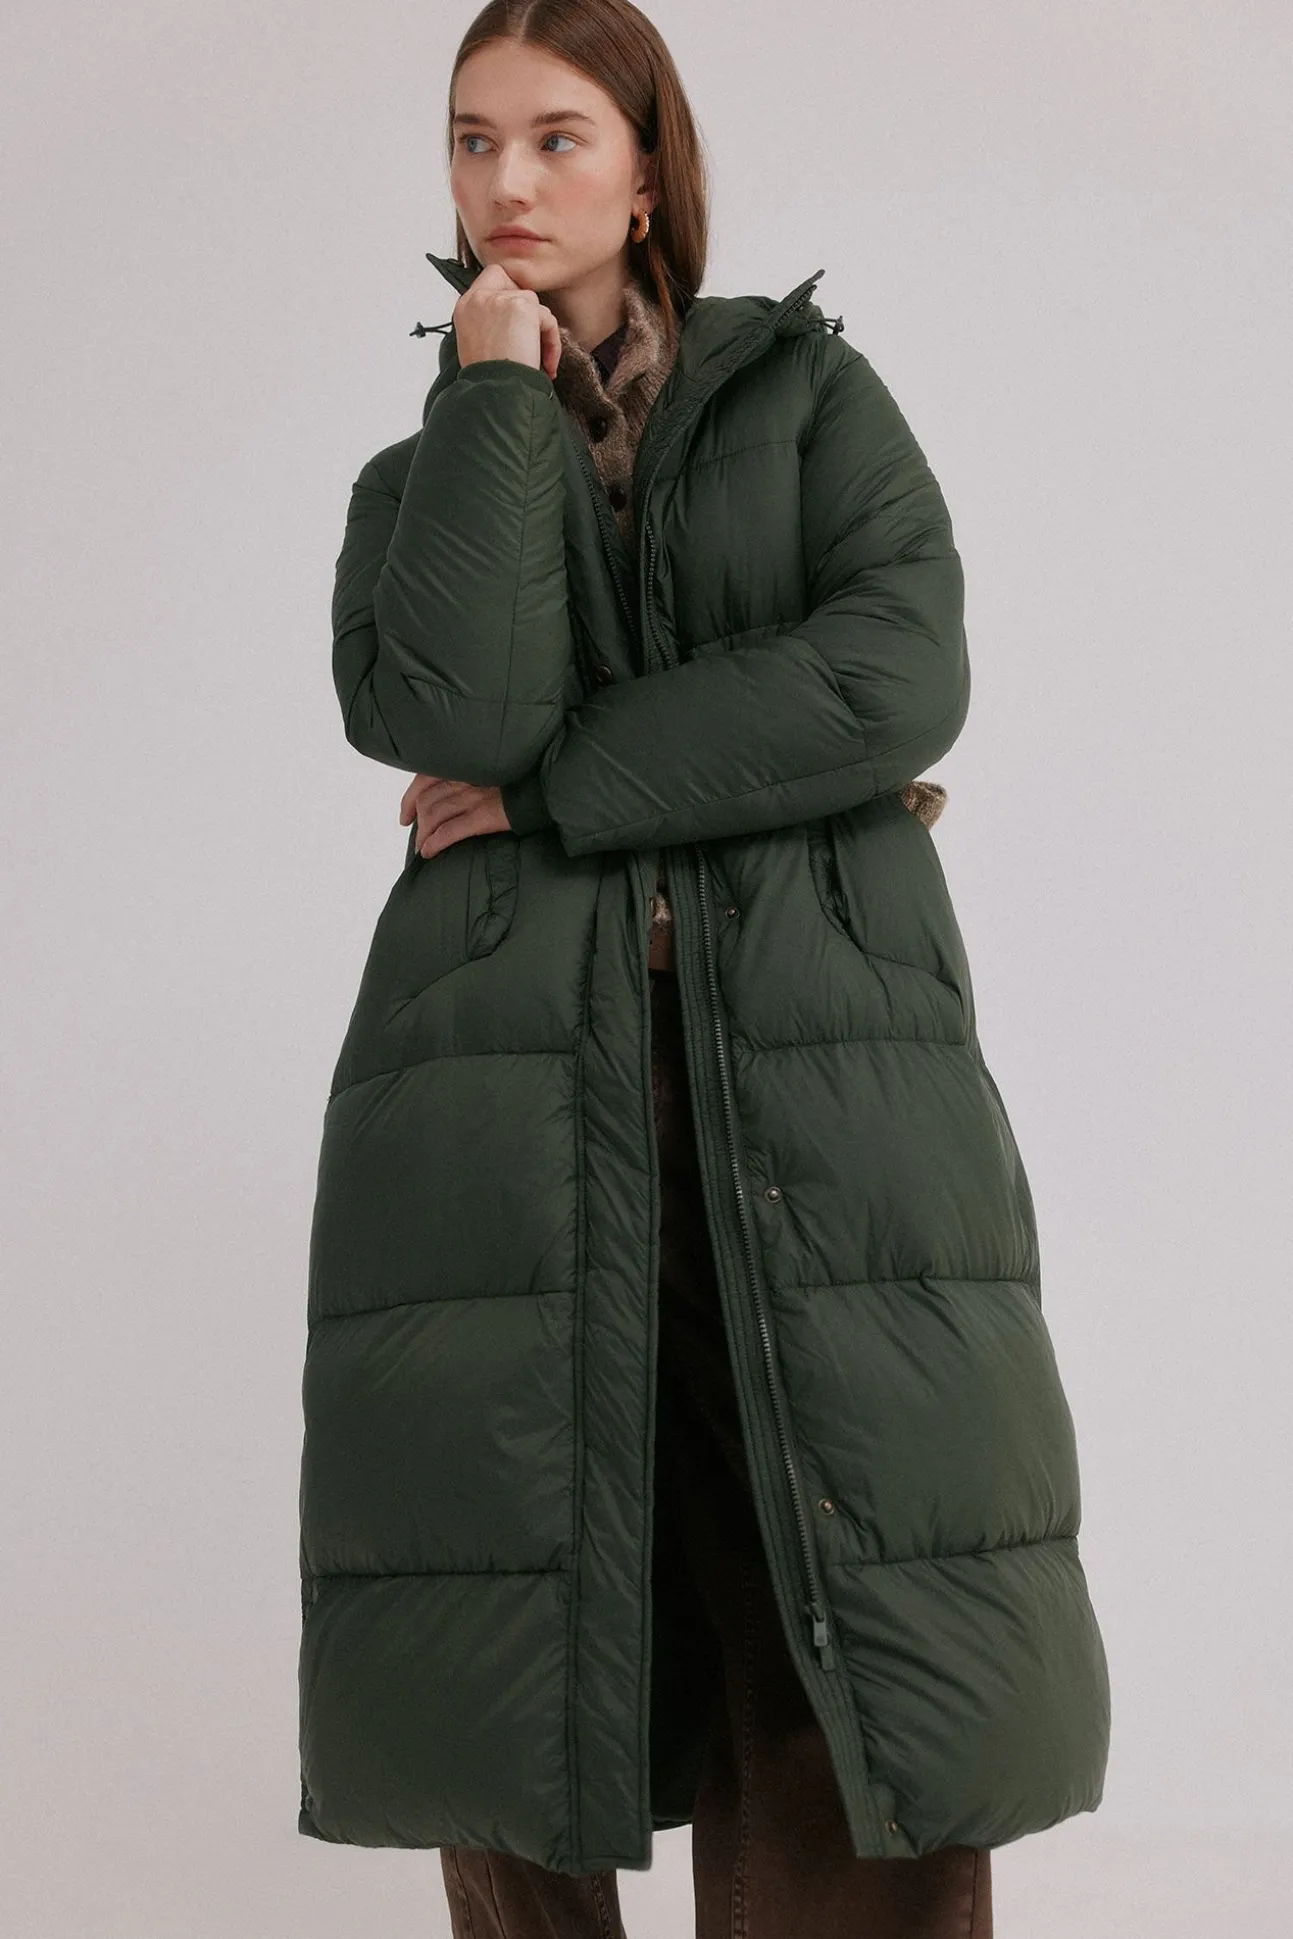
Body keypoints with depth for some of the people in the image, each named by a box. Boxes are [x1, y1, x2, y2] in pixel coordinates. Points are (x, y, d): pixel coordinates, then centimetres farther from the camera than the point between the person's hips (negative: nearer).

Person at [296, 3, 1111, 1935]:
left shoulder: (814, 394, 15)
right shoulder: (417, 481, 20)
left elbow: (903, 676, -5)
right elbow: (451, 711, -4)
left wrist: (553, 795, -4)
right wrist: (500, 392, 2)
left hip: (820, 1083, -1)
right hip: (513, 1101, 2)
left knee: (868, 1728, -6)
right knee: (514, 1712, 0)